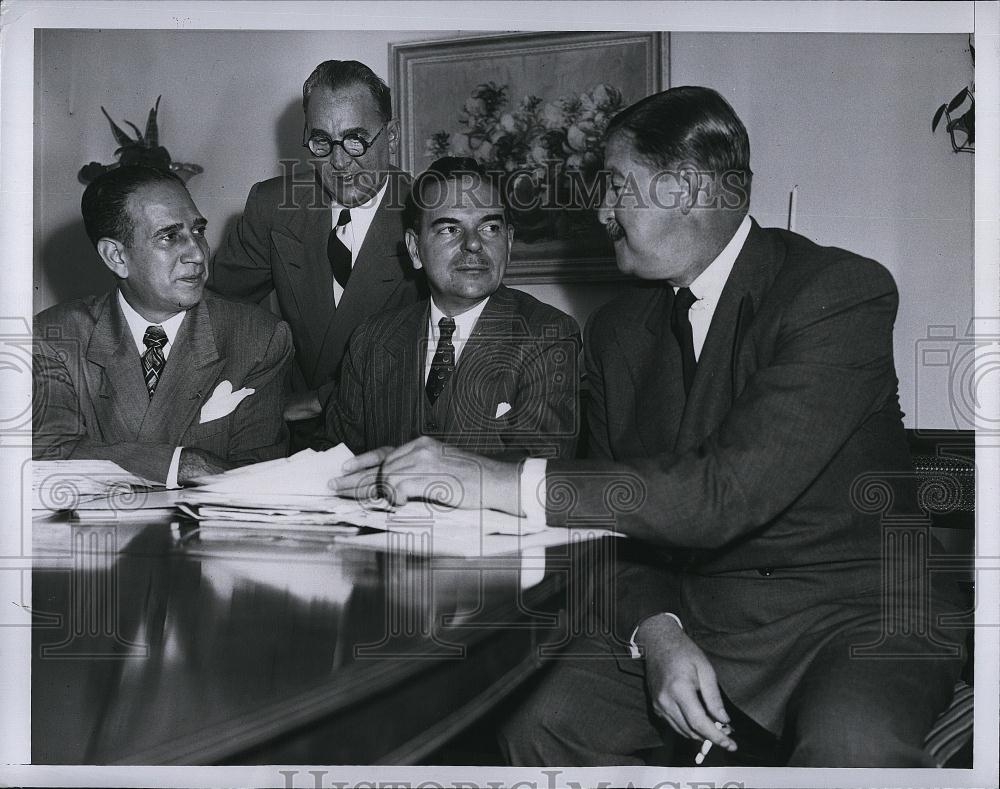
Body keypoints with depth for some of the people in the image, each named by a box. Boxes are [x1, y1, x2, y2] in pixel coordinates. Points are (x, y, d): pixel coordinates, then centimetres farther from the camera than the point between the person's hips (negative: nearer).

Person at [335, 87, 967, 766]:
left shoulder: (844, 291, -13)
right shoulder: (617, 331, 7)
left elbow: (729, 491, -26)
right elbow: (618, 509, 7)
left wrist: (504, 481, -27)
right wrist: (655, 631, -15)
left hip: (851, 613, -5)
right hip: (687, 613, 5)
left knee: (850, 747, -35)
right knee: (533, 723, -15)